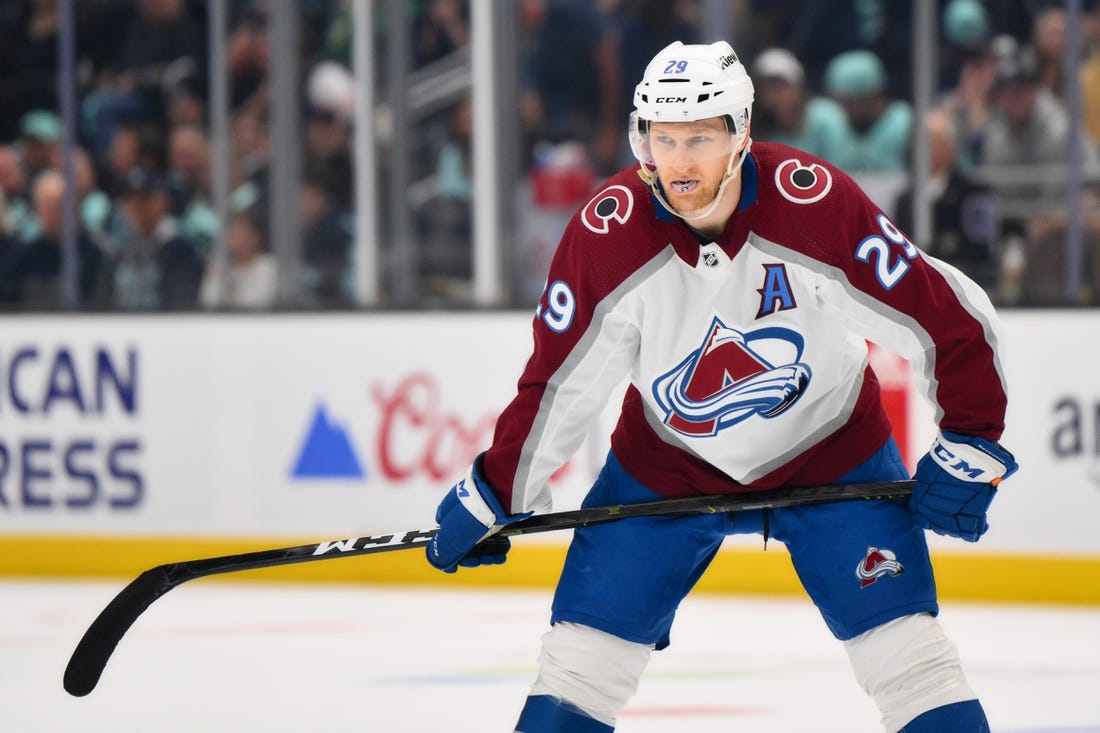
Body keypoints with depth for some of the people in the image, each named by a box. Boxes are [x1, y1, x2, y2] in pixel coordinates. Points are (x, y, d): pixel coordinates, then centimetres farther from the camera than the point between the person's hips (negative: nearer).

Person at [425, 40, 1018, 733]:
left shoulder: (817, 202, -27)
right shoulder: (608, 232, -21)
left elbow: (948, 316, -18)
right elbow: (560, 380, -7)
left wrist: (971, 443, -18)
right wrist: (496, 493, -5)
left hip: (829, 451, -1)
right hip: (666, 462, 1)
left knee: (905, 648, -11)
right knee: (584, 648, -4)